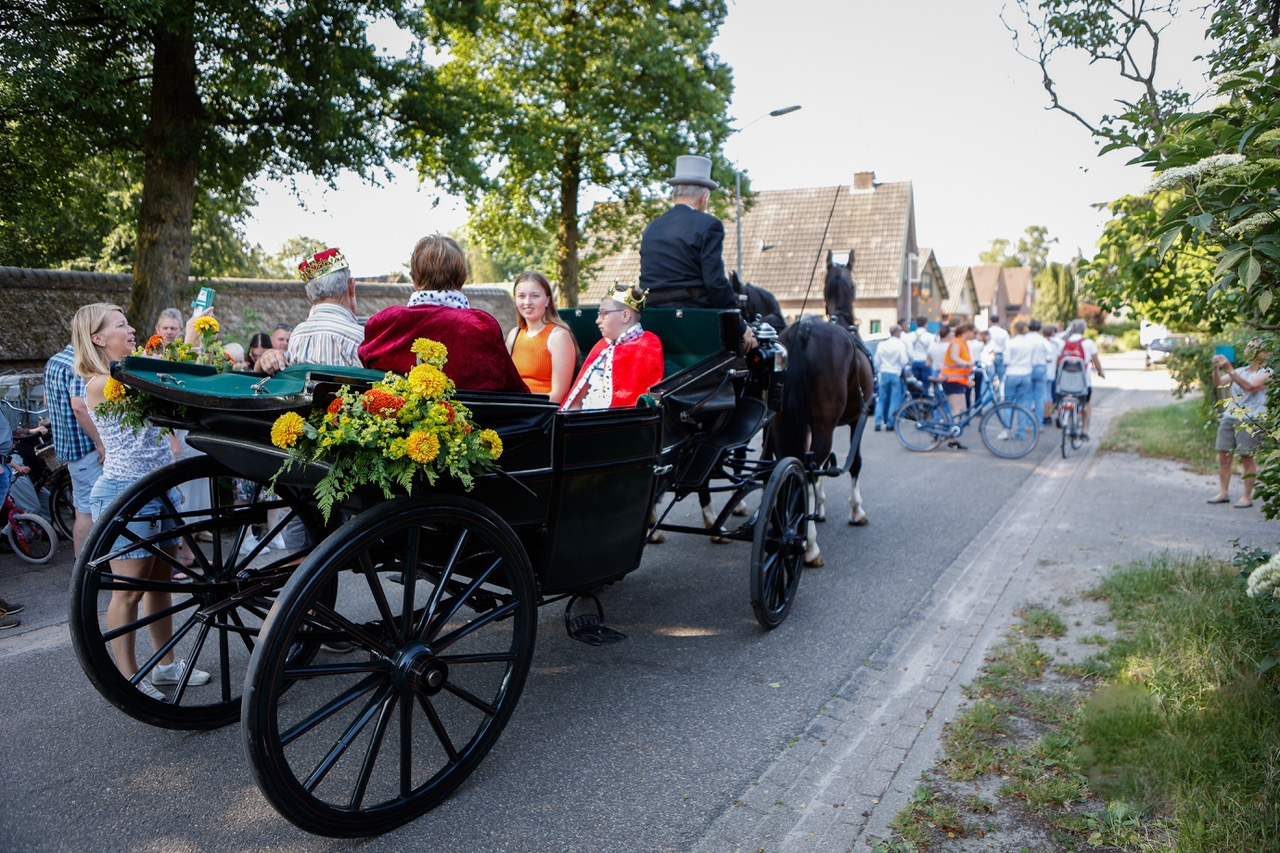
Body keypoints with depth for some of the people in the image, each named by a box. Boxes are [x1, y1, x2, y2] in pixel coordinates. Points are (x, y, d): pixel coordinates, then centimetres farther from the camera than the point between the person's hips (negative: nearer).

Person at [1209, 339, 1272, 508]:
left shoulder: (1266, 373, -1)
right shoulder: (1240, 371, 16)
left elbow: (1249, 386, -19)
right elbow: (1218, 383, 4)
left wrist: (1229, 369, -25)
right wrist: (1216, 368, -15)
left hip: (1250, 421, -6)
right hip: (1229, 417, 6)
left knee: (1248, 458, -3)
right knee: (1223, 455, 2)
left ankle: (1247, 496, 4)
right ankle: (1223, 493, 9)